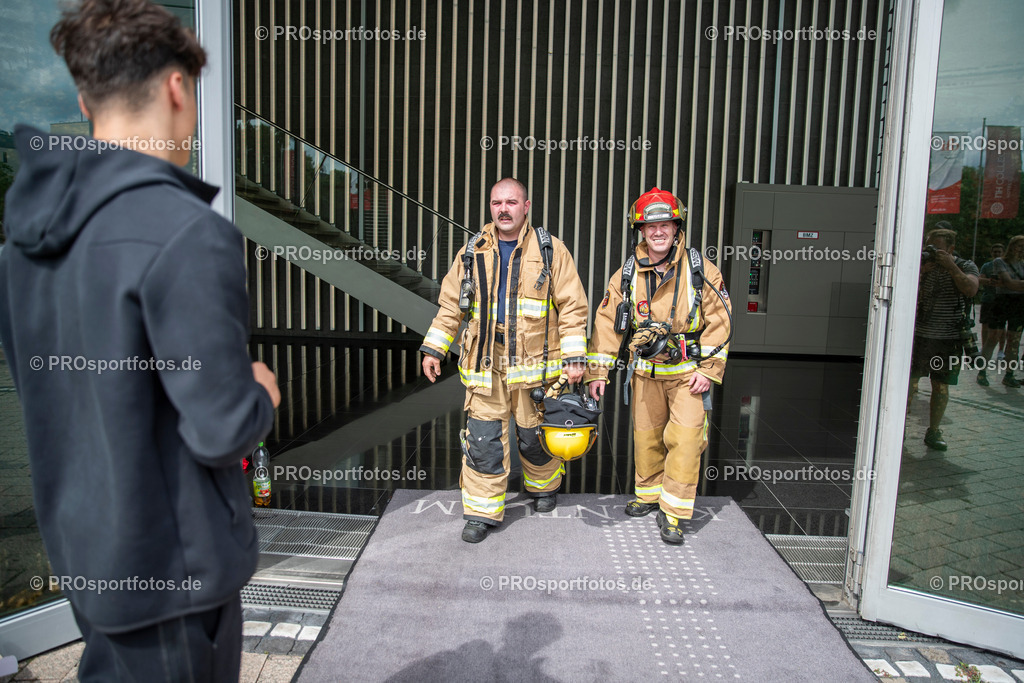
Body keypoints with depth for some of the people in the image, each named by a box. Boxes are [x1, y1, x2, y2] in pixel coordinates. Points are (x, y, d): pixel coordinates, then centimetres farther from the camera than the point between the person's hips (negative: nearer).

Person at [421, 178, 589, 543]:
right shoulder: (472, 252, 7)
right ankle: (482, 511, 15)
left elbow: (572, 306, -1)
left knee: (535, 434, 13)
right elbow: (451, 305, 11)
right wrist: (433, 348, 6)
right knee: (484, 438, 1)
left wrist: (574, 357, -7)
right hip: (486, 362, 2)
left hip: (534, 362, -1)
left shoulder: (550, 250, -1)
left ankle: (544, 486, 42)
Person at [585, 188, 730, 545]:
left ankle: (673, 511, 6)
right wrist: (597, 371, -3)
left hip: (688, 372, -2)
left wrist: (708, 370, -10)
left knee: (685, 439, -7)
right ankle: (648, 493, 36)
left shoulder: (701, 271, -8)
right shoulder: (626, 276, -2)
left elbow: (719, 322, -5)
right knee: (646, 435, 14)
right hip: (646, 371, 3)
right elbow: (607, 323, 1)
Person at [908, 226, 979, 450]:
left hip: (949, 339, 0)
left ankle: (933, 432, 16)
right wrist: (920, 272, -20)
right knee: (909, 383, -2)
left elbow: (971, 290, -18)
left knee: (941, 387, 5)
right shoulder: (921, 264, 2)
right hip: (918, 335, 0)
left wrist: (951, 266, -25)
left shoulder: (966, 266, 2)